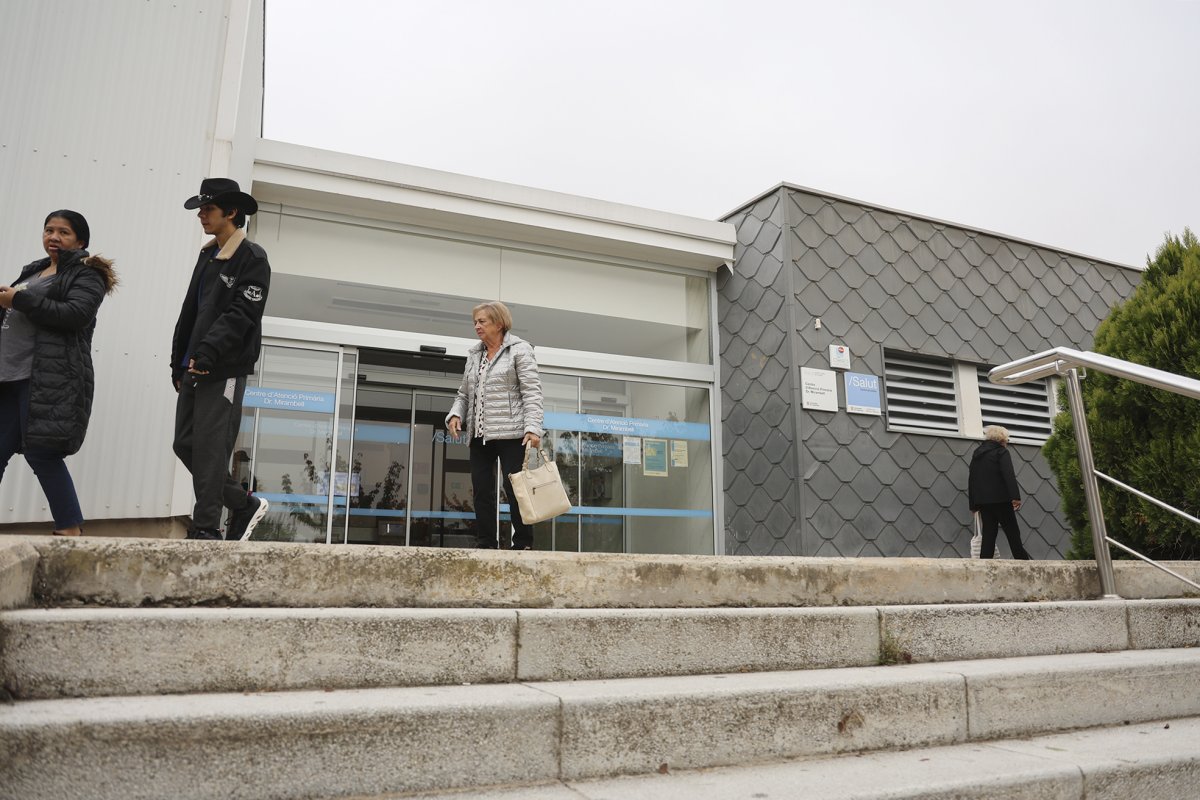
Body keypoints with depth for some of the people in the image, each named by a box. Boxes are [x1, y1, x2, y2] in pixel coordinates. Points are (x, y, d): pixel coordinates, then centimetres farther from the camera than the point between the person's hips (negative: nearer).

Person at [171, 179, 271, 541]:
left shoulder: (252, 258, -6)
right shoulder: (207, 255, 19)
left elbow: (242, 314, -17)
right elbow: (190, 311, 20)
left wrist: (208, 351, -26)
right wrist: (178, 362, 18)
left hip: (225, 370, -9)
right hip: (195, 367, 9)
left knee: (209, 449, -8)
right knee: (185, 445, 8)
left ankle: (206, 529, 0)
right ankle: (245, 504, 20)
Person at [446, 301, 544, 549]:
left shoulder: (519, 350, 0)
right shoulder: (473, 355, 17)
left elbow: (532, 392, -8)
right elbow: (464, 393, 20)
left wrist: (533, 427, -20)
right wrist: (456, 414, -1)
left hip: (510, 433, -6)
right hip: (479, 435, 6)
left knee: (515, 490, -3)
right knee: (481, 491, 5)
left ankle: (523, 545, 5)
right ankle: (485, 544, 12)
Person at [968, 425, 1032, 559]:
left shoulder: (977, 453, 17)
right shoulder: (1001, 452, -2)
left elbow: (971, 478, 17)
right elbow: (1009, 475, -16)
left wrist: (973, 504, 17)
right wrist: (1016, 496, -22)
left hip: (982, 500, 6)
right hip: (1000, 499, -6)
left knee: (988, 534, 5)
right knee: (1013, 533, -1)